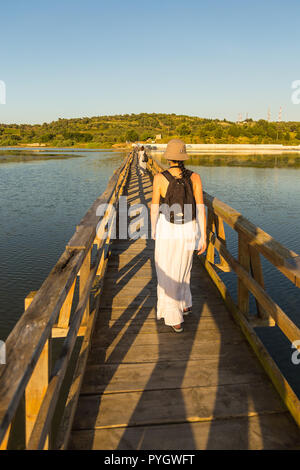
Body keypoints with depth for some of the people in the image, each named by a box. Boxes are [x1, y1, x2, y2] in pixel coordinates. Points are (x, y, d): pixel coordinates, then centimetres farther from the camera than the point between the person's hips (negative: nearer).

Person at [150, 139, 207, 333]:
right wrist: (203, 237, -3)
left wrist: (153, 230, 11)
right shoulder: (195, 177, -8)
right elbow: (201, 209, -9)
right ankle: (185, 303, 41)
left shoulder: (160, 178, -14)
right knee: (183, 266, 28)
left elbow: (155, 208, -7)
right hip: (189, 230, 3)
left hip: (167, 230, -3)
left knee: (167, 273, 10)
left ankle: (175, 320, 14)